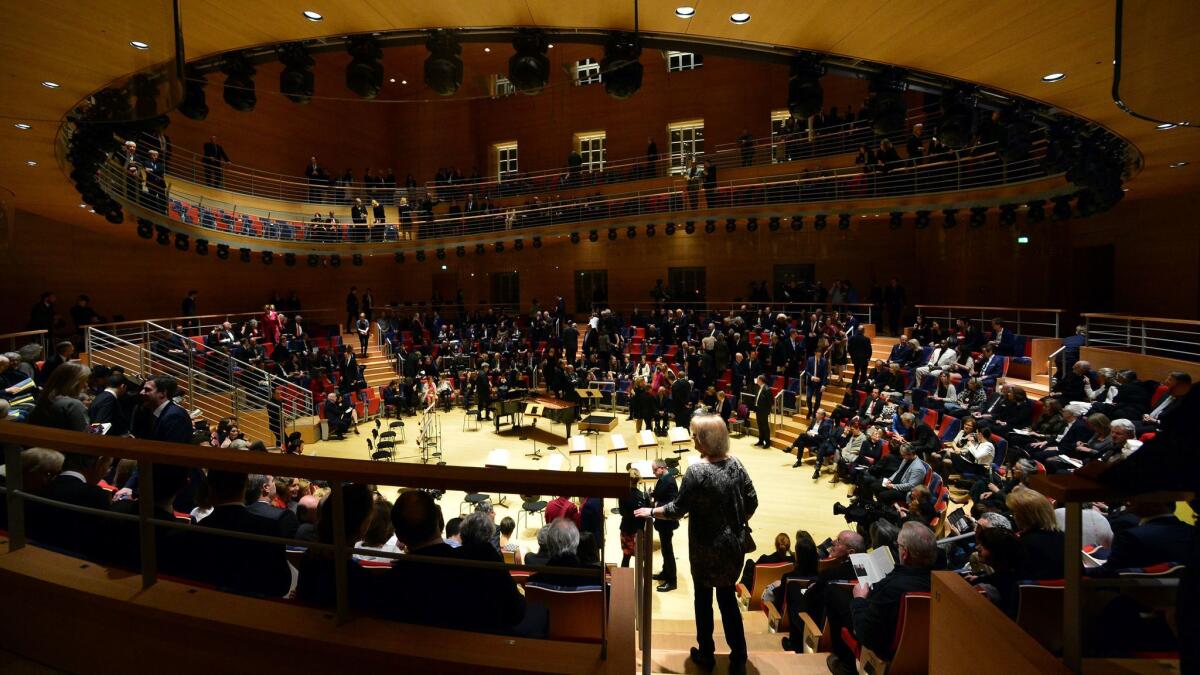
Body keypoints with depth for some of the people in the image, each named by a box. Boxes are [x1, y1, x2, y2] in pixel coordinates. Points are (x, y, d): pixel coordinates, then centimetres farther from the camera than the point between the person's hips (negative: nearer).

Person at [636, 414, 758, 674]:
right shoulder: (735, 464, -6)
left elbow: (677, 510, -17)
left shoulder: (696, 471, -22)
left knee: (704, 597, 15)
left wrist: (650, 511, -2)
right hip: (734, 544, 5)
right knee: (727, 595, 19)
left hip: (707, 546, -5)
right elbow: (752, 502, 2)